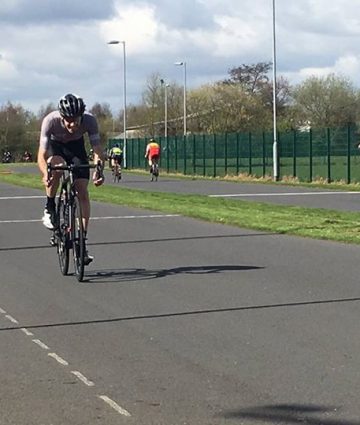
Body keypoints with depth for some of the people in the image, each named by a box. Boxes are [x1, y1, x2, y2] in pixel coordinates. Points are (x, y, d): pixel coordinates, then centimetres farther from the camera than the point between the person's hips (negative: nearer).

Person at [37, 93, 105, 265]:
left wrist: (99, 170, -52)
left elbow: (97, 149, -33)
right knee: (56, 167, -36)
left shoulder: (89, 120, -33)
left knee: (83, 191, -12)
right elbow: (42, 155, -40)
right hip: (55, 146, -1)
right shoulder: (50, 121, -37)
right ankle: (49, 209, -14)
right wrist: (45, 174, -59)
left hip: (76, 147, 1)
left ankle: (82, 240, -6)